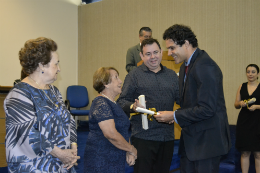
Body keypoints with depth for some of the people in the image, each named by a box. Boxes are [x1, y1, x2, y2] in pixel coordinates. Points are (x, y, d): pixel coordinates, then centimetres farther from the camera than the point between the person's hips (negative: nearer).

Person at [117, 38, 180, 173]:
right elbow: (122, 101, -2)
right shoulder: (134, 75, 1)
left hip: (167, 136, 4)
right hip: (143, 136, -4)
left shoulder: (172, 75, 14)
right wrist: (133, 106, -23)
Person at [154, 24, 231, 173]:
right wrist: (177, 116, 1)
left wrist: (175, 116, -16)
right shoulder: (185, 66, 13)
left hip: (207, 140, -9)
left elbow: (207, 109, -23)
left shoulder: (205, 66, -19)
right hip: (190, 138, 9)